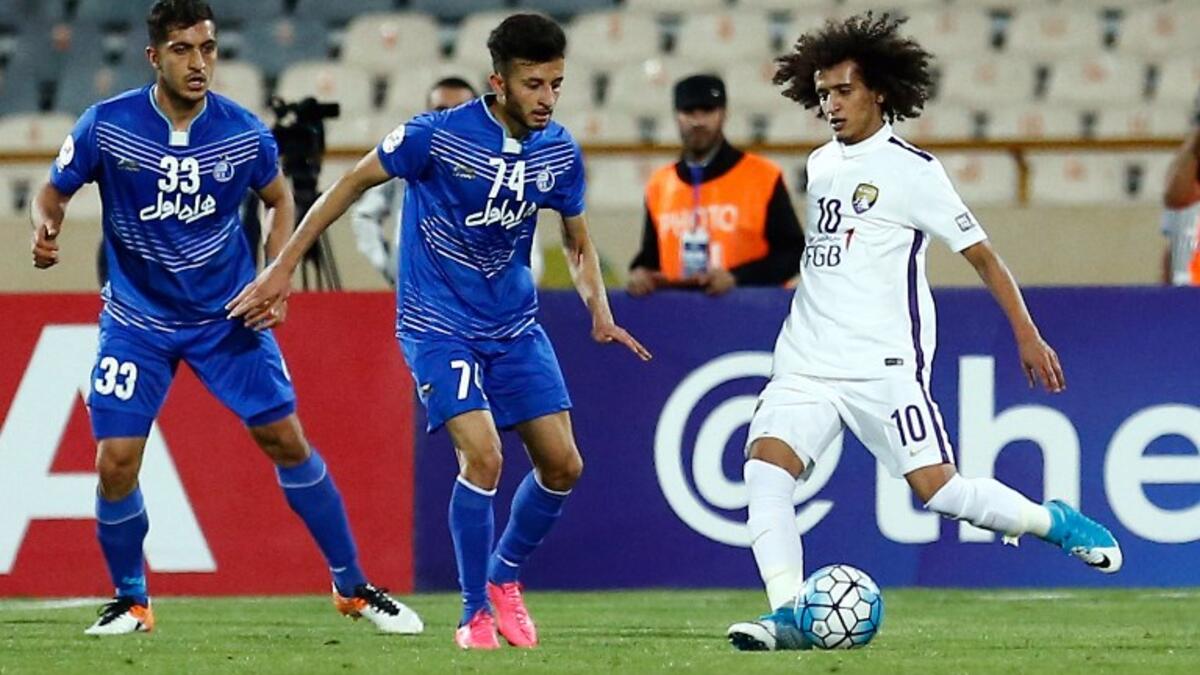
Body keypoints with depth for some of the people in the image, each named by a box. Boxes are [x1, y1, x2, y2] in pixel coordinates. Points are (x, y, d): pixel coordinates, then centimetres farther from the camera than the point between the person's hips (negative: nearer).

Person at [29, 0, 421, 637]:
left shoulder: (244, 133, -11)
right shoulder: (106, 125, -16)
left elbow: (280, 199, 7)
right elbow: (54, 190, -2)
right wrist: (46, 229, -25)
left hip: (227, 315, 1)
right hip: (137, 318, -1)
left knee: (287, 441, -2)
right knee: (115, 463, -8)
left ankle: (352, 586, 12)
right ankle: (130, 601, 16)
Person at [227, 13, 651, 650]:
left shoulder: (559, 151, -4)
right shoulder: (438, 136, -20)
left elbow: (578, 244, 12)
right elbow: (352, 183, -8)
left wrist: (600, 313, -6)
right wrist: (282, 268, -7)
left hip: (514, 326, 6)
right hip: (439, 326, -5)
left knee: (562, 464, 1)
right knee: (483, 457, -21)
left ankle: (504, 576, 28)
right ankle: (476, 613, -4)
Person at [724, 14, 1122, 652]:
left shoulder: (910, 169, -5)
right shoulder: (820, 164, 15)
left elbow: (981, 253, -3)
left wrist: (1027, 335, -5)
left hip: (884, 364, -6)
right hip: (806, 362, 6)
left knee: (935, 486, -10)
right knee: (765, 464, -17)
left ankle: (1054, 522, 16)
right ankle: (787, 615, -21)